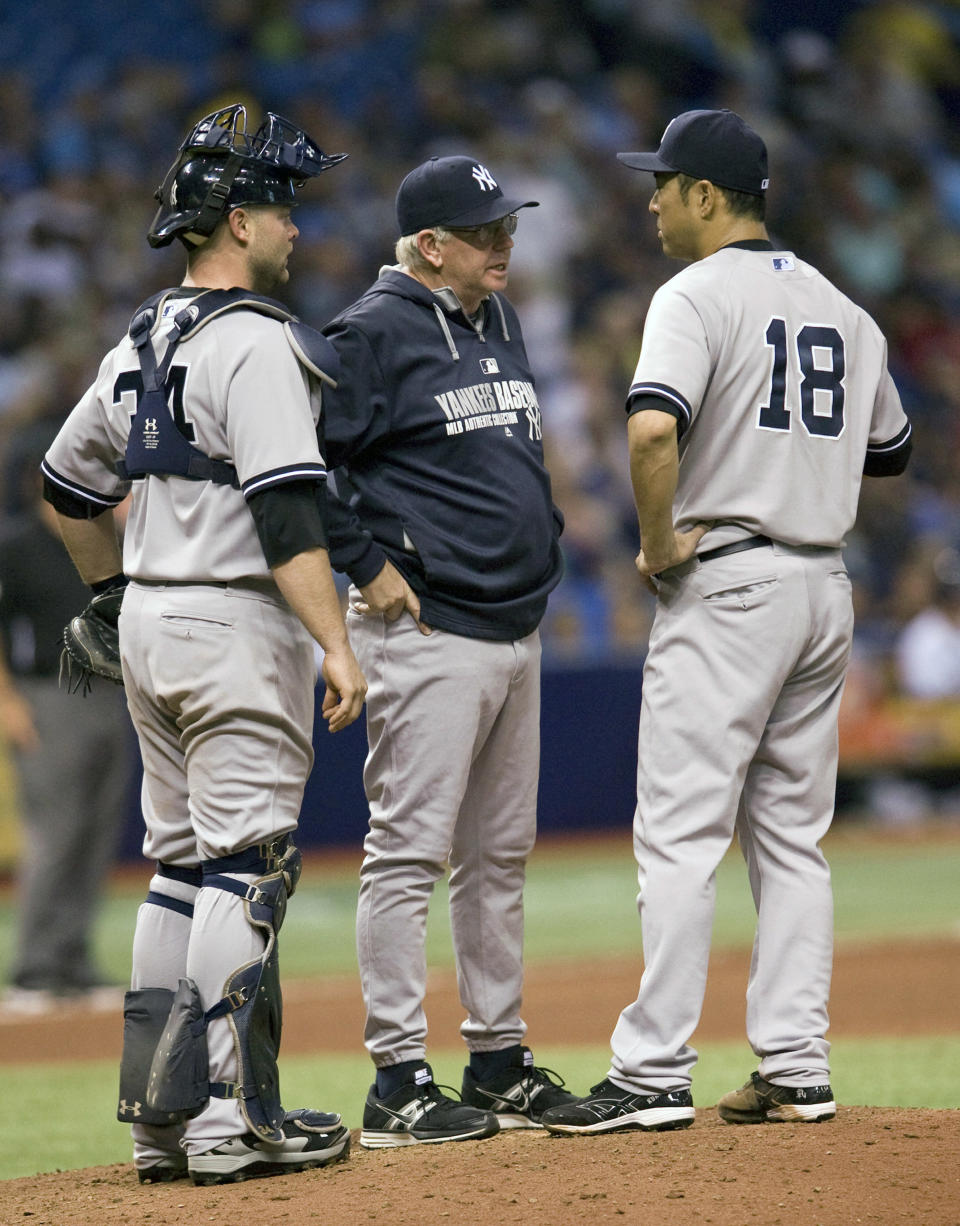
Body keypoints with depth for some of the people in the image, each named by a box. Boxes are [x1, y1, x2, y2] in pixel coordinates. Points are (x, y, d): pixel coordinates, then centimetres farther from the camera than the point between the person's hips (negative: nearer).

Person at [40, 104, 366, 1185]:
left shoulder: (139, 345, 13)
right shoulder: (254, 344, -14)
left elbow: (66, 486, 23)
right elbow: (286, 511, -22)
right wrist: (335, 646, -23)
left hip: (149, 620, 9)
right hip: (238, 624, -9)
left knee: (180, 864, 12)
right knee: (245, 863, -7)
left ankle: (159, 1116, 12)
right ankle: (231, 1116, -10)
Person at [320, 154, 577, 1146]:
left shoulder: (497, 321, 16)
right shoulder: (374, 333, -11)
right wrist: (371, 567, -14)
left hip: (516, 629, 9)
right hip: (429, 631, -9)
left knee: (500, 854, 13)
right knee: (409, 850, -7)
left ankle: (499, 1063, 21)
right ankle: (398, 1083, -6)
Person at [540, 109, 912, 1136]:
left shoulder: (698, 296, -10)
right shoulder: (841, 309, 14)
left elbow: (652, 430, -26)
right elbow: (889, 450, 23)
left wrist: (659, 540, -14)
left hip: (726, 585, -8)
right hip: (825, 585, 8)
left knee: (679, 833, -7)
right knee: (791, 837, 11)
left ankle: (654, 1074, -10)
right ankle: (795, 1070, 8)